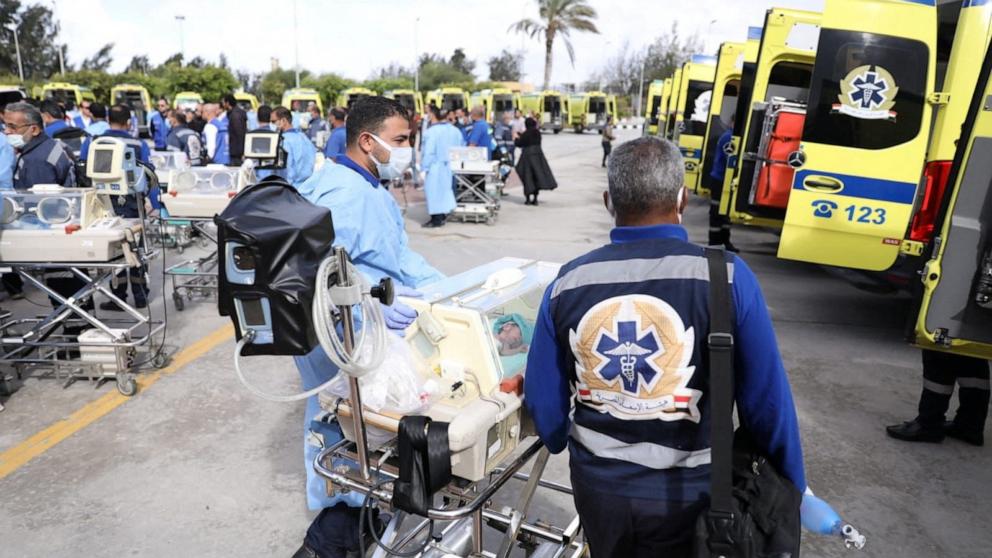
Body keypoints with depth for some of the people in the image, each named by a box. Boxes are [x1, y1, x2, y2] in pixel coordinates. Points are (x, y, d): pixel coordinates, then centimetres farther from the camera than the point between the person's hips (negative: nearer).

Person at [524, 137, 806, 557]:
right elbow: (766, 399, -13)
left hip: (598, 482, 2)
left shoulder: (568, 282, -11)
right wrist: (792, 488, 4)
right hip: (686, 491, -2)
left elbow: (543, 396, -3)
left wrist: (561, 442, 19)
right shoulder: (726, 277, -19)